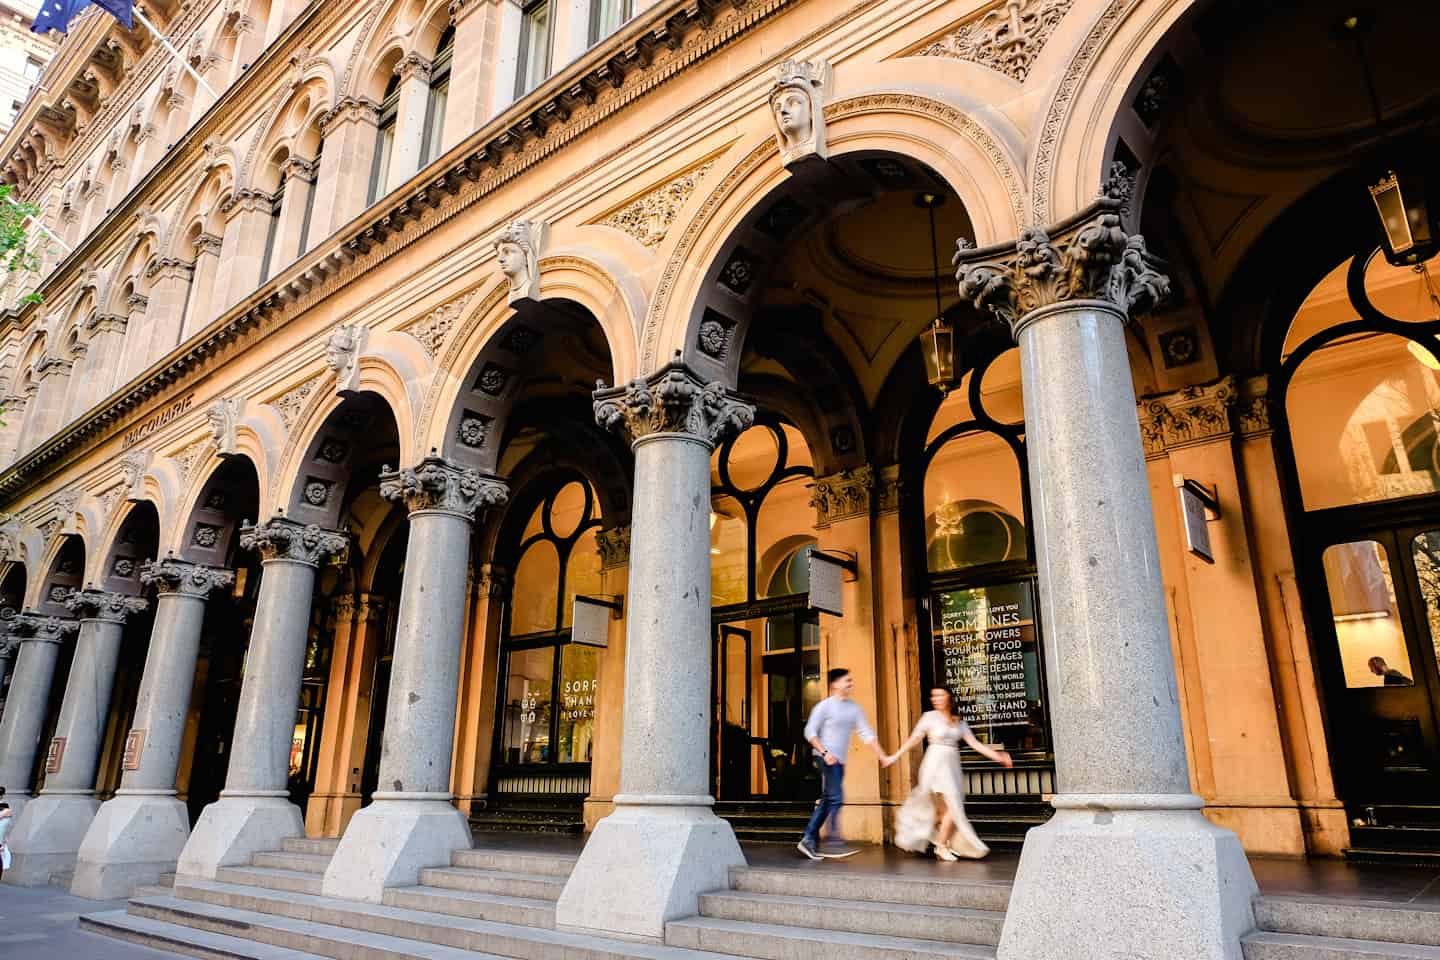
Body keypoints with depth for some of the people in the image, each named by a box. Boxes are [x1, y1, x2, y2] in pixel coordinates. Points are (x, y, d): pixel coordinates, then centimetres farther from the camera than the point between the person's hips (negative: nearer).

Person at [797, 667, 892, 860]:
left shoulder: (854, 708, 10)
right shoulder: (825, 706, -7)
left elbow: (866, 734, 9)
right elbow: (810, 732, -9)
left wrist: (882, 757, 2)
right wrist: (824, 753, -19)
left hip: (840, 761, 7)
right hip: (827, 759, -7)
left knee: (826, 801, 8)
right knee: (836, 798, -14)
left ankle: (809, 839, 15)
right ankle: (834, 842, -12)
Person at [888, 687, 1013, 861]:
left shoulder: (958, 721, 10)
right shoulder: (930, 717, -2)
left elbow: (974, 743, 8)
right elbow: (914, 739, -3)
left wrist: (997, 756, 0)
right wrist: (895, 756, -8)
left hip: (953, 766, 5)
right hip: (936, 764, -5)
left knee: (952, 807, 1)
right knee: (953, 806, -10)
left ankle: (942, 844, 15)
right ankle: (941, 847, 2)